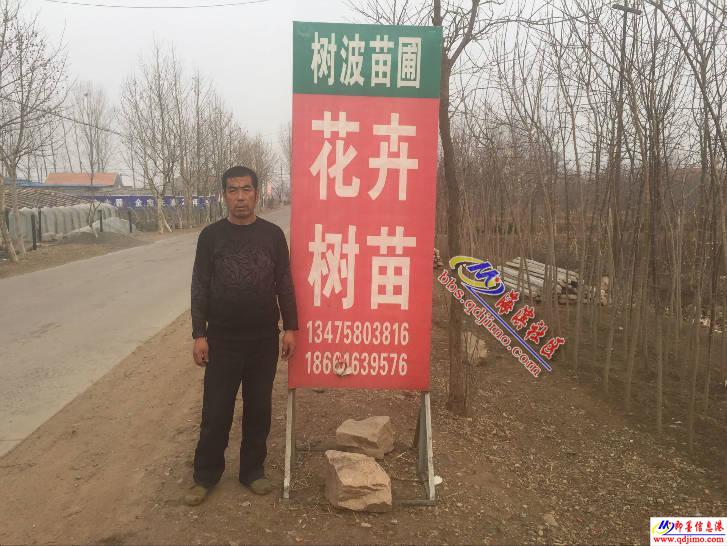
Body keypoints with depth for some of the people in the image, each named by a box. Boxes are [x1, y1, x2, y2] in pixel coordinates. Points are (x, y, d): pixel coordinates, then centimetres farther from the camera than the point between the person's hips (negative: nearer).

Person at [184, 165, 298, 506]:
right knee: (216, 411, 6)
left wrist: (290, 328, 0)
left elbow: (284, 284, 4)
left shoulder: (272, 234, 1)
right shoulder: (211, 235, -1)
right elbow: (200, 288, -1)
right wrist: (199, 334, -6)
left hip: (264, 339, 1)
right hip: (223, 339, -1)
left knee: (258, 408, 11)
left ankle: (253, 470, 27)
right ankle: (206, 475, 23)